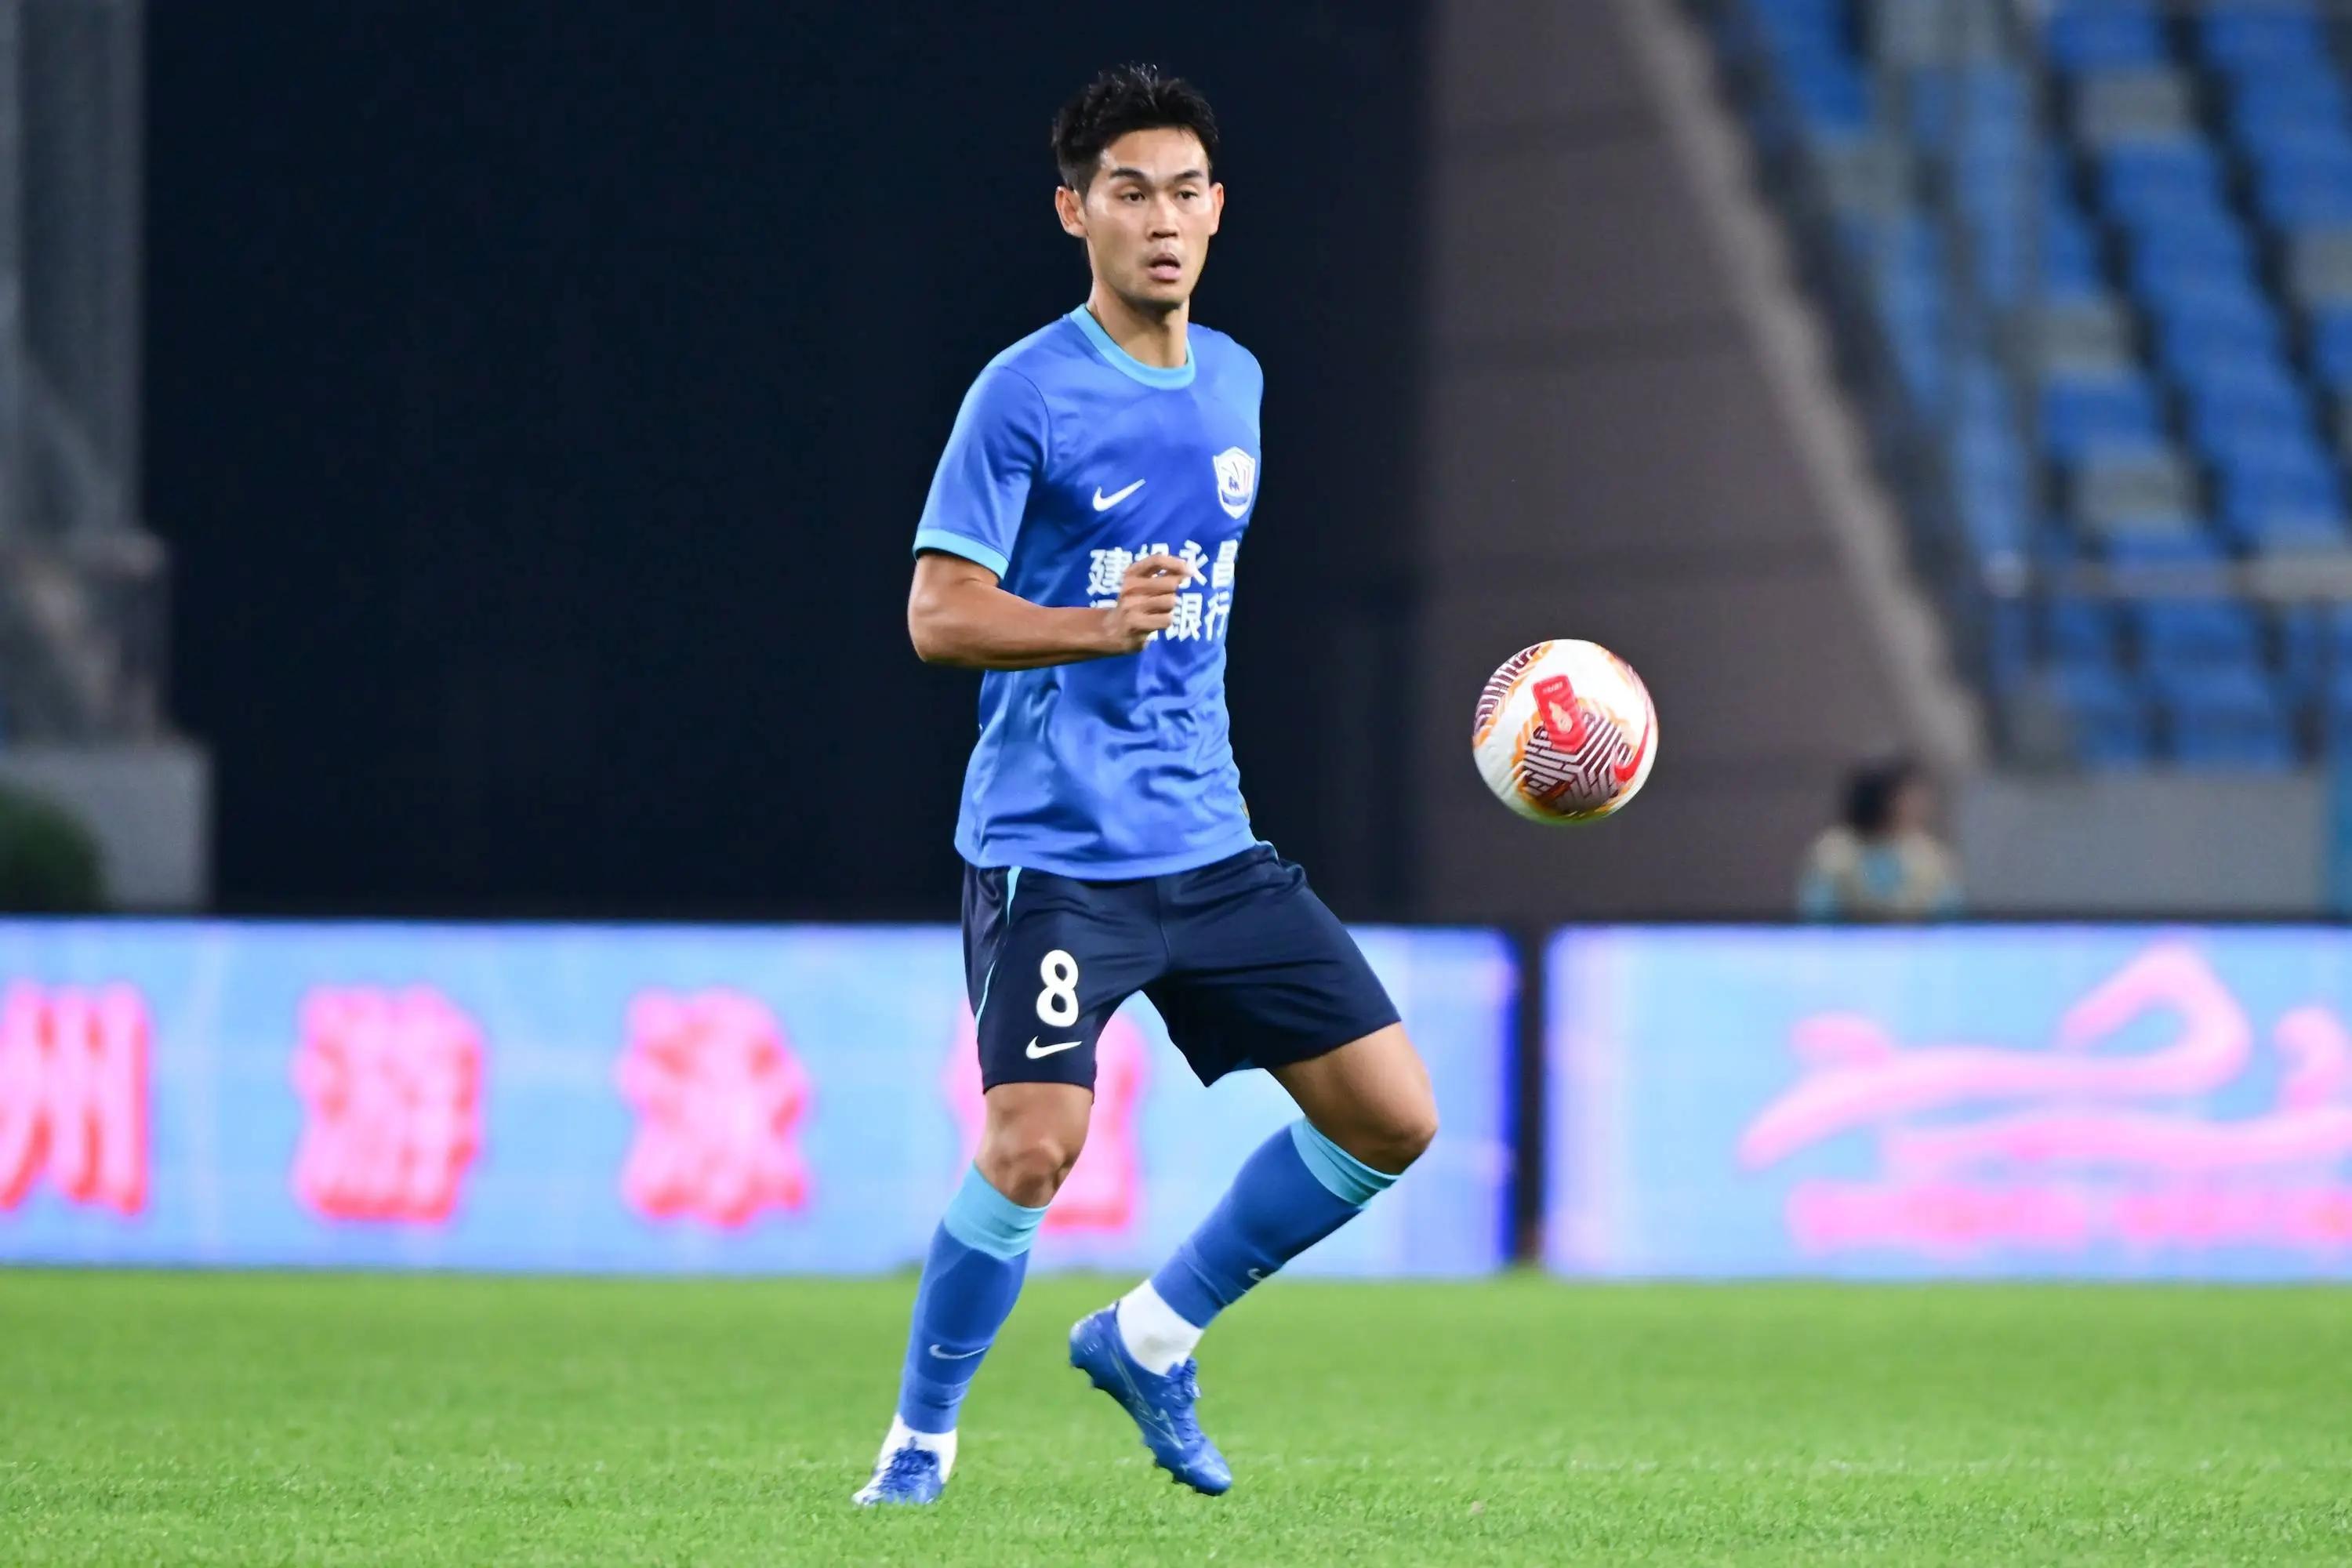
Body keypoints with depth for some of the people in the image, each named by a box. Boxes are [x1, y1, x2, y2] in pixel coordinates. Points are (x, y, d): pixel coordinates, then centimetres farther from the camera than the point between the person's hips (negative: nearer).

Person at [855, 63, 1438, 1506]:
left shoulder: (1233, 383, 12)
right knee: (1033, 1147, -19)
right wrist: (1103, 626, -28)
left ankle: (1152, 1339, 19)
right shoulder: (1028, 394, -9)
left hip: (1209, 847, 6)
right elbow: (939, 616, -13)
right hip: (1052, 851, -6)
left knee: (1394, 1117, 1)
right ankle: (922, 1436, 4)